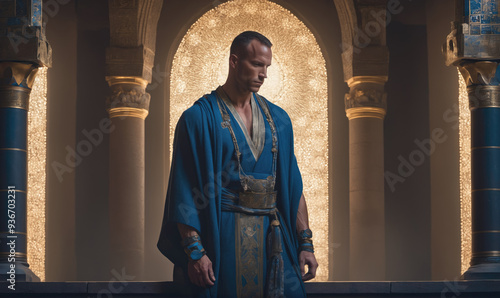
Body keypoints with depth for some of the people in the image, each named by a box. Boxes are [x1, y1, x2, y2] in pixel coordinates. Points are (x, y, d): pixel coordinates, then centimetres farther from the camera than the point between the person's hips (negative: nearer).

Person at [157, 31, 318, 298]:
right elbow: (185, 193, -8)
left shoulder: (277, 119, 12)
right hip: (223, 239, -4)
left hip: (274, 236, 4)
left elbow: (293, 185, 12)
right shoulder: (198, 118, -4)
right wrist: (194, 251, -14)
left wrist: (305, 243, 6)